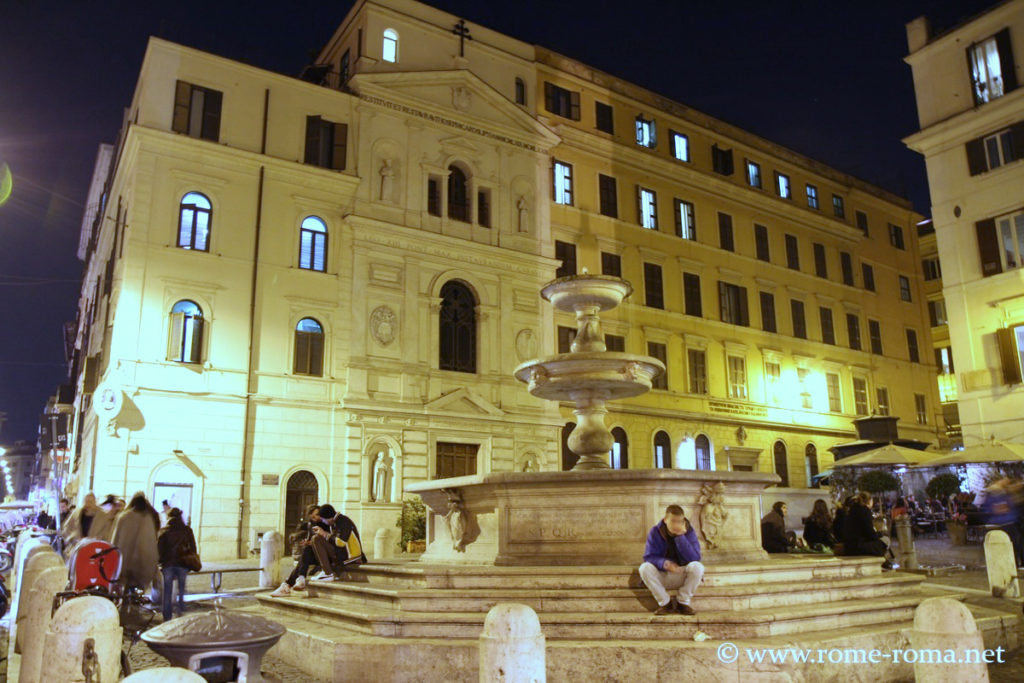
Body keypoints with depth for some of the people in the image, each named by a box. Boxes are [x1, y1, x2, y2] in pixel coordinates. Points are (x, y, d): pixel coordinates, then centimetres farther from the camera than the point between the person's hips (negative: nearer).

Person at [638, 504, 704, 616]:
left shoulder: (689, 531, -9)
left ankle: (683, 602, -9)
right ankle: (665, 603, -12)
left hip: (682, 576, 0)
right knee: (644, 567, -29)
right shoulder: (655, 532, -9)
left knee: (697, 566, -30)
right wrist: (664, 563, -34)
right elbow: (648, 557, -13)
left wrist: (680, 537, -29)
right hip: (661, 578, 0)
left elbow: (695, 558, -21)